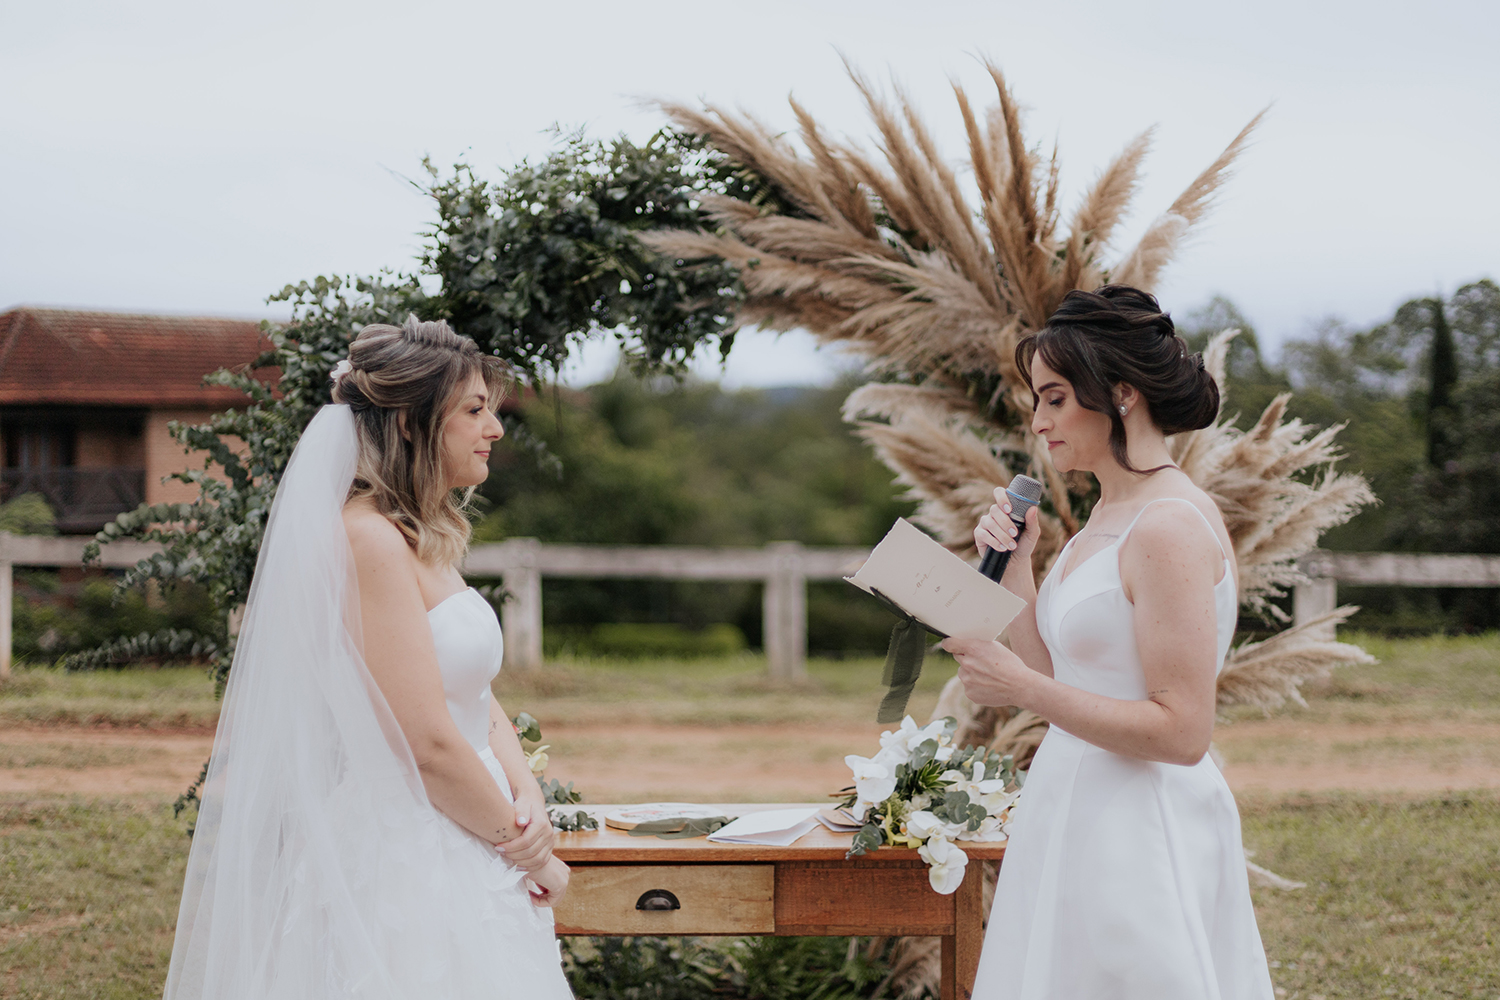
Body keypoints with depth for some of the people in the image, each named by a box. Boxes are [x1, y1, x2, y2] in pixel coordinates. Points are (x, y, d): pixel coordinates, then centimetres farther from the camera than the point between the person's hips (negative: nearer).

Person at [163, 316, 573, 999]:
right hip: (404, 864, -10)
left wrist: (530, 802, -4)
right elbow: (429, 743, -21)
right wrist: (532, 856, -9)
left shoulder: (424, 540, 14)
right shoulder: (370, 539, -17)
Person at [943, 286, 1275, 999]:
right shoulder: (1106, 518, 12)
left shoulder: (1169, 527, -17)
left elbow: (1181, 731, -21)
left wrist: (1019, 688, -22)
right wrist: (1013, 562, 5)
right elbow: (1047, 671, 12)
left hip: (1140, 831, -9)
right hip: (1082, 820, 9)